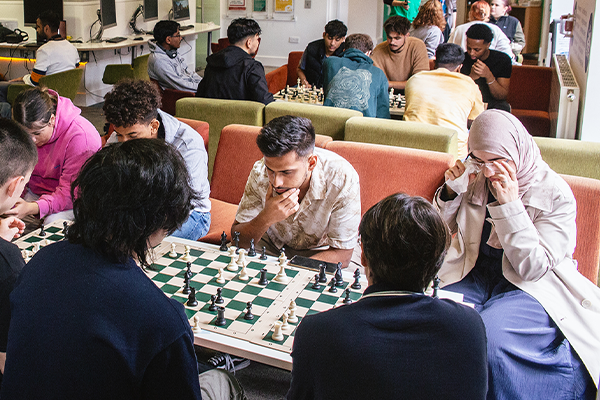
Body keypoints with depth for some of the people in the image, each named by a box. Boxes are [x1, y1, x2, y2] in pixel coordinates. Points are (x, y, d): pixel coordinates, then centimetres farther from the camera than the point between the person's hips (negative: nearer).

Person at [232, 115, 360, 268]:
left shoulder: (343, 178, -29)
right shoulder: (260, 172, -21)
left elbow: (341, 255, -23)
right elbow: (238, 239, -15)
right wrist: (266, 218, -35)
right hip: (273, 244, 1)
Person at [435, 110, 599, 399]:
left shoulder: (555, 194, -10)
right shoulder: (474, 173, 3)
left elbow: (533, 267, -15)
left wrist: (509, 205, -22)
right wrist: (451, 192, -7)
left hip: (528, 288, -4)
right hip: (473, 275, 4)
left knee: (489, 336, -35)